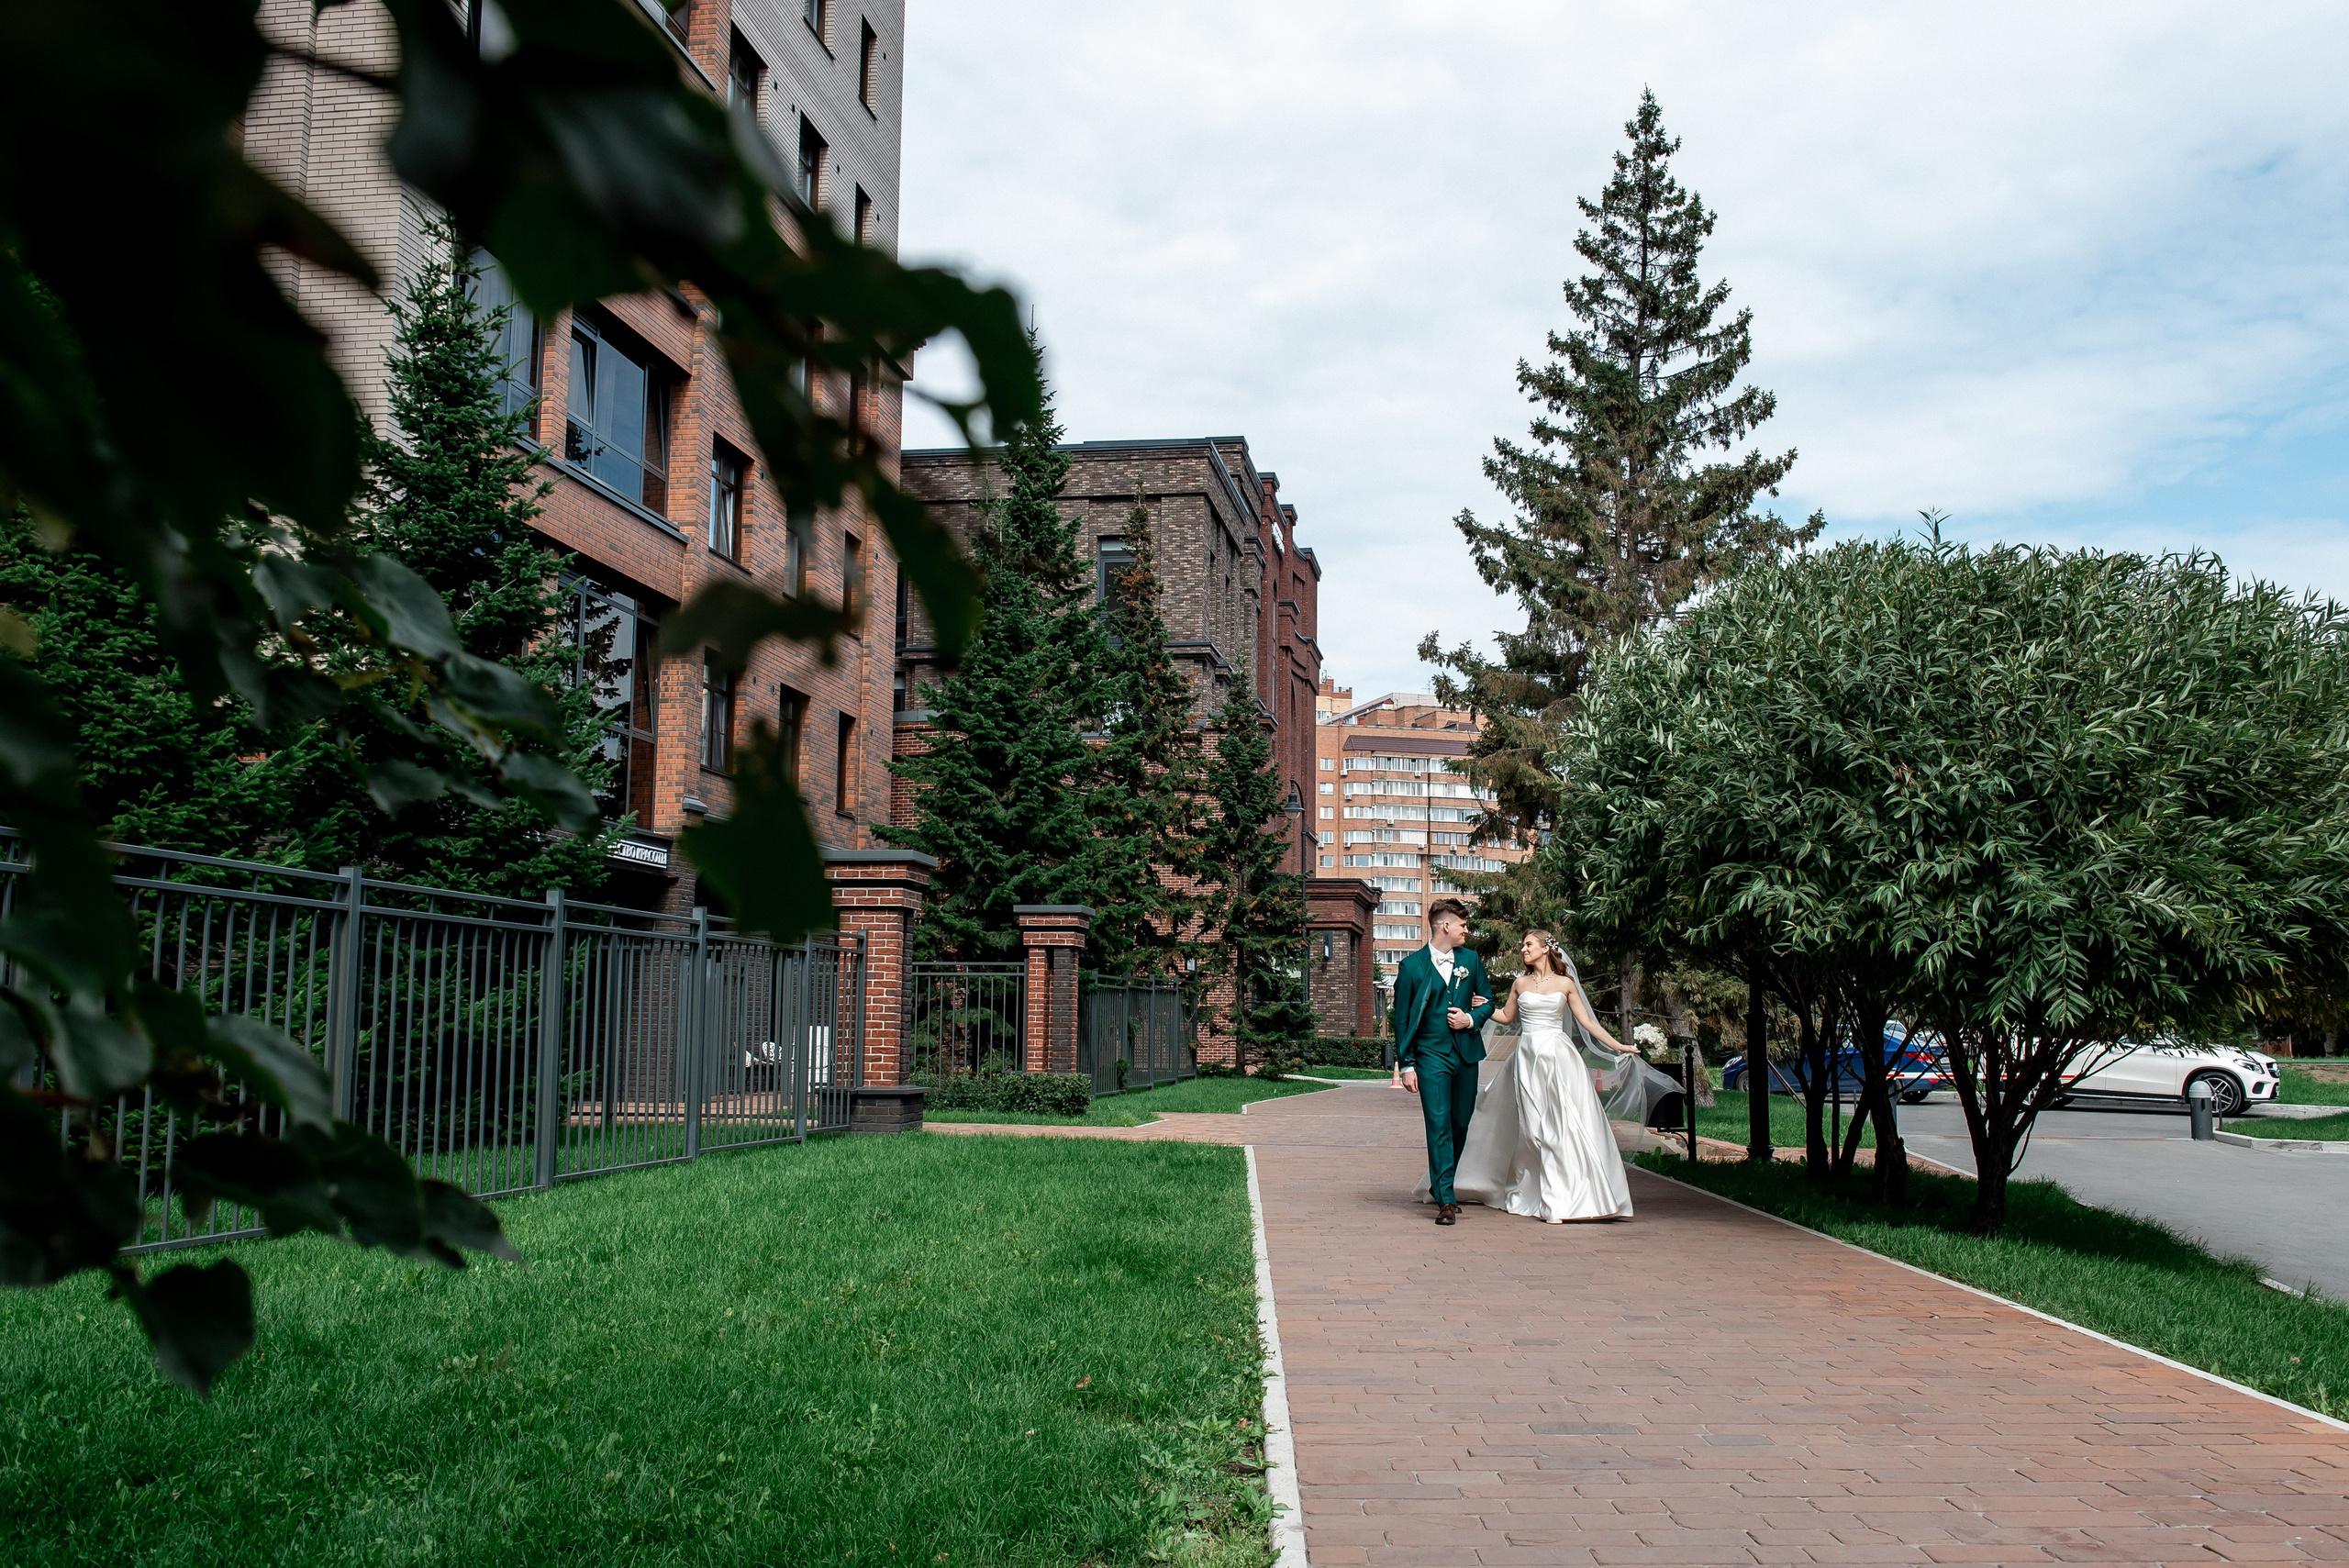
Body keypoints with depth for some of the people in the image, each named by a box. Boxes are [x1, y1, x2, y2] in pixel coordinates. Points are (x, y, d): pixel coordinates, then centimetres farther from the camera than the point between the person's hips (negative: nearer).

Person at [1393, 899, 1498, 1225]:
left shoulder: (1471, 959, 9)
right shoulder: (1412, 966, -3)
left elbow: (1487, 1000, 16)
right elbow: (1402, 1018, -2)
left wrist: (1472, 1019, -6)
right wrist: (1407, 1065, -5)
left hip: (1466, 1054, 4)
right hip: (1431, 1055, -4)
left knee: (1460, 1124, 10)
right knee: (1439, 1125, -10)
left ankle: (1441, 1186, 29)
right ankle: (1445, 1201, -9)